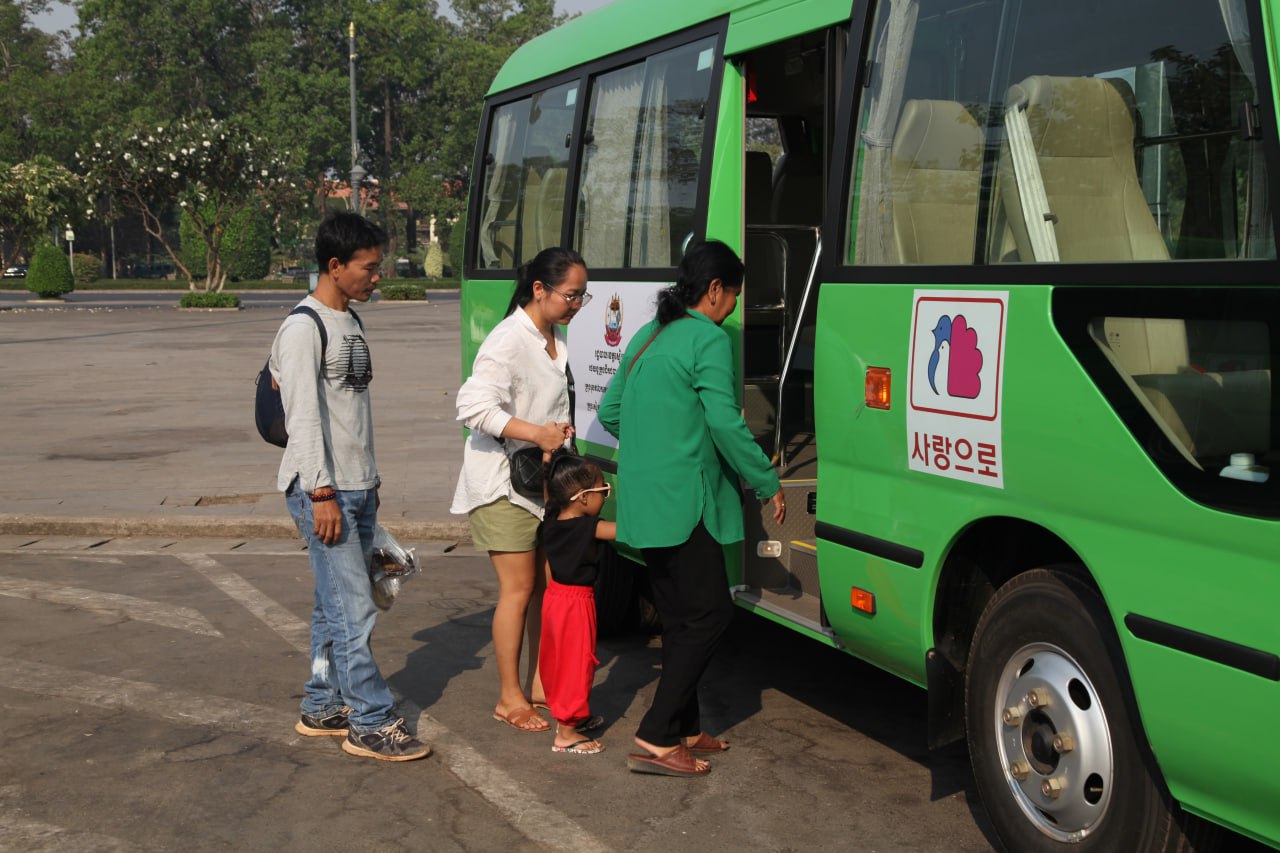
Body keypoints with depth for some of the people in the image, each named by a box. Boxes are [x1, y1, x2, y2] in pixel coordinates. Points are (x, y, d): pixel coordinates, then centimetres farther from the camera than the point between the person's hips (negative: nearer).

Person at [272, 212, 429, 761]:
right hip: (323, 491, -9)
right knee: (353, 609, -8)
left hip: (357, 489, 9)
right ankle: (372, 725, -2)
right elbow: (303, 417, -17)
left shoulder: (350, 322, 15)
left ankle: (323, 707, 22)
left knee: (334, 605, 13)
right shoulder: (304, 329, -13)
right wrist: (323, 493, -20)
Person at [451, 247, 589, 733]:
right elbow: (473, 407, -27)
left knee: (548, 584, 12)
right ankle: (509, 698, 8)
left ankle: (539, 684, 25)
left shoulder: (554, 339, 11)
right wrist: (536, 433, -29)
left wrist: (560, 427, 7)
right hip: (503, 481, -9)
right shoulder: (508, 342, -19)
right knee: (519, 588, -4)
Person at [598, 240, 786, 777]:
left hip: (642, 503, 9)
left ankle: (684, 730, 23)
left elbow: (609, 412, 22)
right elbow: (724, 422, -17)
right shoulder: (709, 339, -10)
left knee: (679, 620, 15)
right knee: (709, 613, -3)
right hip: (684, 501, -9)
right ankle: (655, 739, -5)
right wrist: (768, 485, -8)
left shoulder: (647, 337, 16)